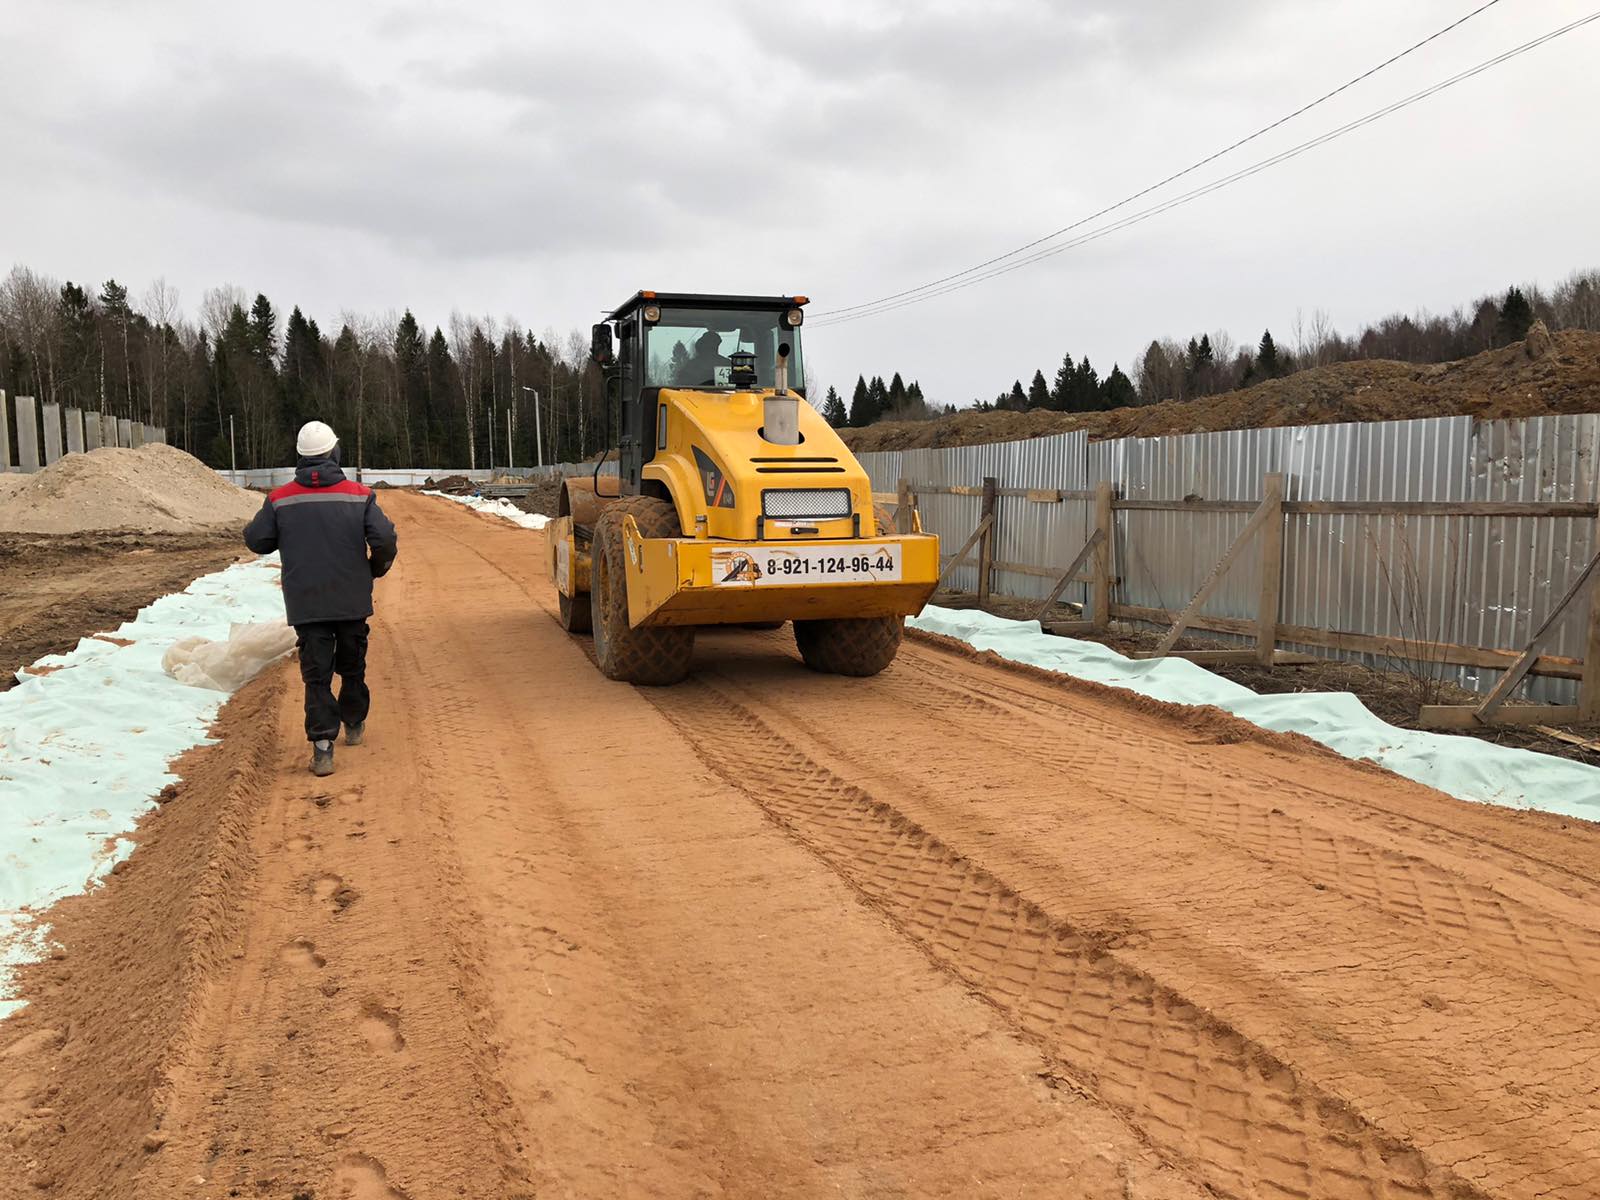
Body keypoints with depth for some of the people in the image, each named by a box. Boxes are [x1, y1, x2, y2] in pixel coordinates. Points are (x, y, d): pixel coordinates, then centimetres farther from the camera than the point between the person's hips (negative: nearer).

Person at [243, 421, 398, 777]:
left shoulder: (280, 499, -4)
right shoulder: (359, 495, -6)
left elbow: (256, 540, 1)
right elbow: (385, 539, -12)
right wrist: (378, 567, 8)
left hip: (305, 603, 0)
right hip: (352, 600, 1)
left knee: (317, 674, 1)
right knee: (352, 666, 20)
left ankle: (322, 746, -10)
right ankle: (354, 725, 36)